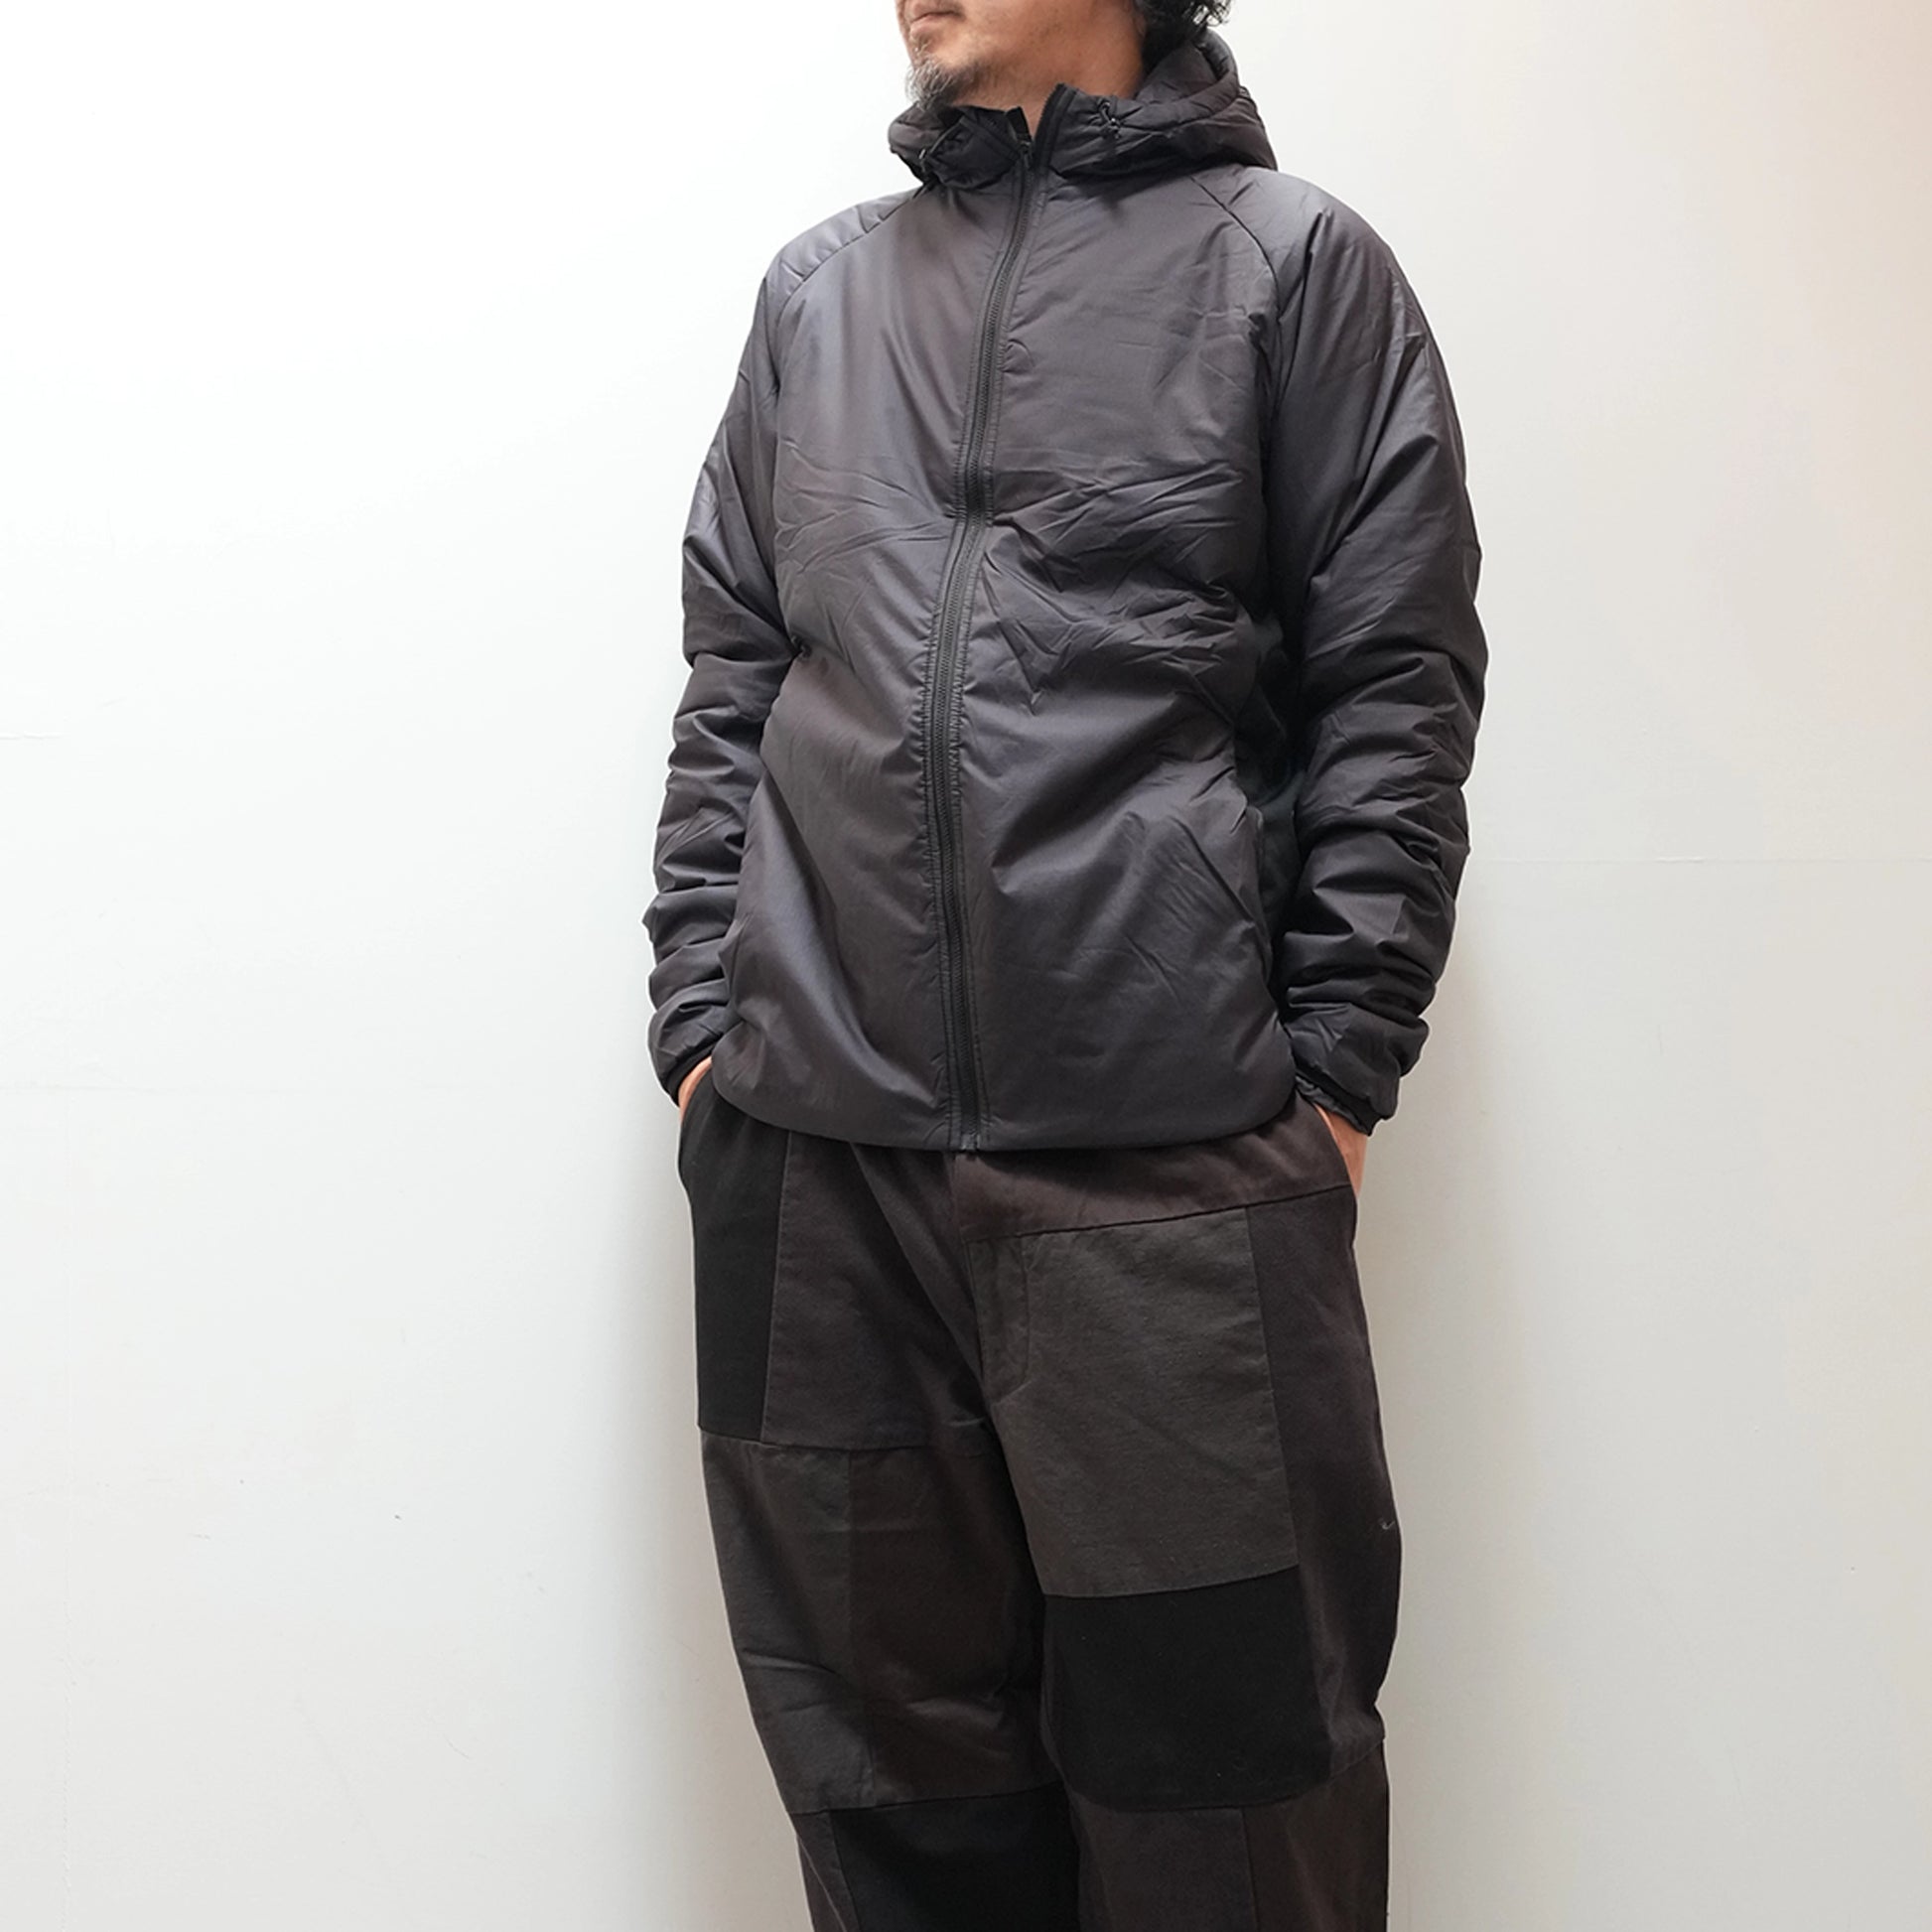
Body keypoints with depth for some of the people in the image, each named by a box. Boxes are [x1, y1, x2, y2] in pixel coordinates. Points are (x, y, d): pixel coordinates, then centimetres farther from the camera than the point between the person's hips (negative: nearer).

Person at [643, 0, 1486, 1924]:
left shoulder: (1294, 263, 7)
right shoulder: (819, 286, 18)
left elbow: (1396, 693, 2)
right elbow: (729, 678, 17)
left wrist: (1330, 1073, -5)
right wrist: (700, 1018, 8)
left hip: (1178, 1168, -3)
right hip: (810, 1157, 4)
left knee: (1218, 1775, 2)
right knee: (891, 1775, 11)